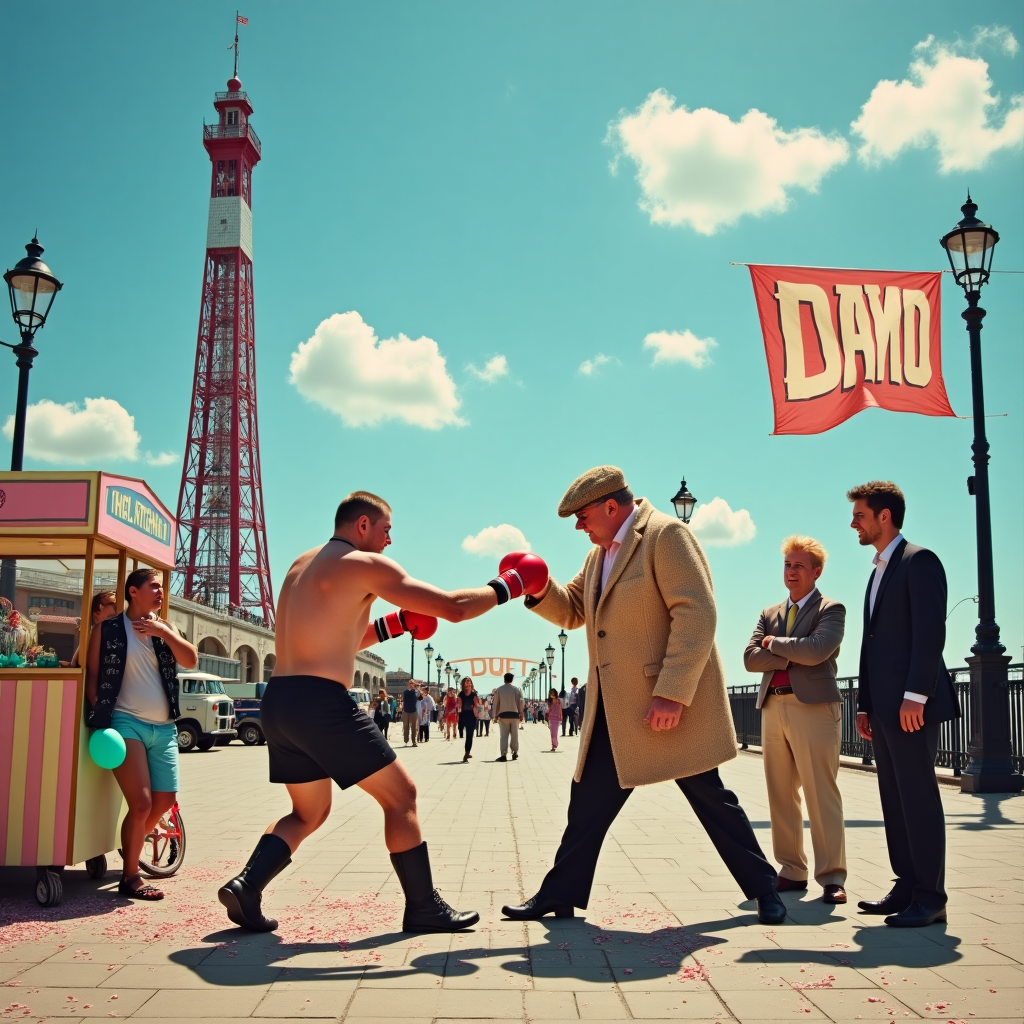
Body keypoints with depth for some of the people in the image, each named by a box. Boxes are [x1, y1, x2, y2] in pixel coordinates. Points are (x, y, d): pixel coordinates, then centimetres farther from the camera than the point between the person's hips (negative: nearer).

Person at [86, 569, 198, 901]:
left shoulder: (165, 629, 15)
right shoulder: (108, 629, 2)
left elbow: (191, 660, 0)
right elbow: (92, 677, -1)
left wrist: (162, 631, -12)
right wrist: (102, 723, -10)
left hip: (164, 728, 6)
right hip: (127, 722, -6)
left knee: (165, 800, 9)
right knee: (142, 803, -13)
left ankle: (132, 845, 36)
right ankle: (130, 877, 2)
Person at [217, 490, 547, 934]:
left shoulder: (302, 565, 20)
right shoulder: (366, 564, -5)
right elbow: (452, 607, -8)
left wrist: (394, 623, 23)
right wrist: (509, 585, 5)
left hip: (278, 701, 8)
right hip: (320, 702, -8)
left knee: (309, 813, 23)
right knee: (401, 796, 5)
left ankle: (246, 885, 7)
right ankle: (423, 908, 10)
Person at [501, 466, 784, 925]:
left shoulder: (667, 534, -14)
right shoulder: (600, 552, 15)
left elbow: (696, 615, -22)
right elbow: (572, 611, 20)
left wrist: (672, 694, -26)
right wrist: (539, 589, -1)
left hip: (671, 703, -8)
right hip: (616, 708, 8)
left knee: (709, 798, 2)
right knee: (588, 800, 10)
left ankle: (763, 888, 18)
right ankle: (561, 893, 20)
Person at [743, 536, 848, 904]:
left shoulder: (830, 610, 3)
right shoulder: (769, 614, 20)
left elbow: (816, 650, -15)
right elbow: (750, 658, 5)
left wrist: (774, 644, -2)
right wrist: (793, 655, -7)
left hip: (814, 707, -6)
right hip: (773, 707, 6)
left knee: (821, 794, -7)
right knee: (781, 796, 7)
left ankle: (832, 877, -2)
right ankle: (792, 871, 14)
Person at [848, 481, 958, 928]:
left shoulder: (919, 561, -7)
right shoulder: (879, 572, 21)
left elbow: (930, 631, -16)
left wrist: (915, 696, -21)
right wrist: (865, 704, 17)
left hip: (911, 703, -9)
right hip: (884, 706, 9)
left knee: (918, 796, -6)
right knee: (894, 799, 10)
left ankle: (930, 897, 0)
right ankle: (907, 887, 15)